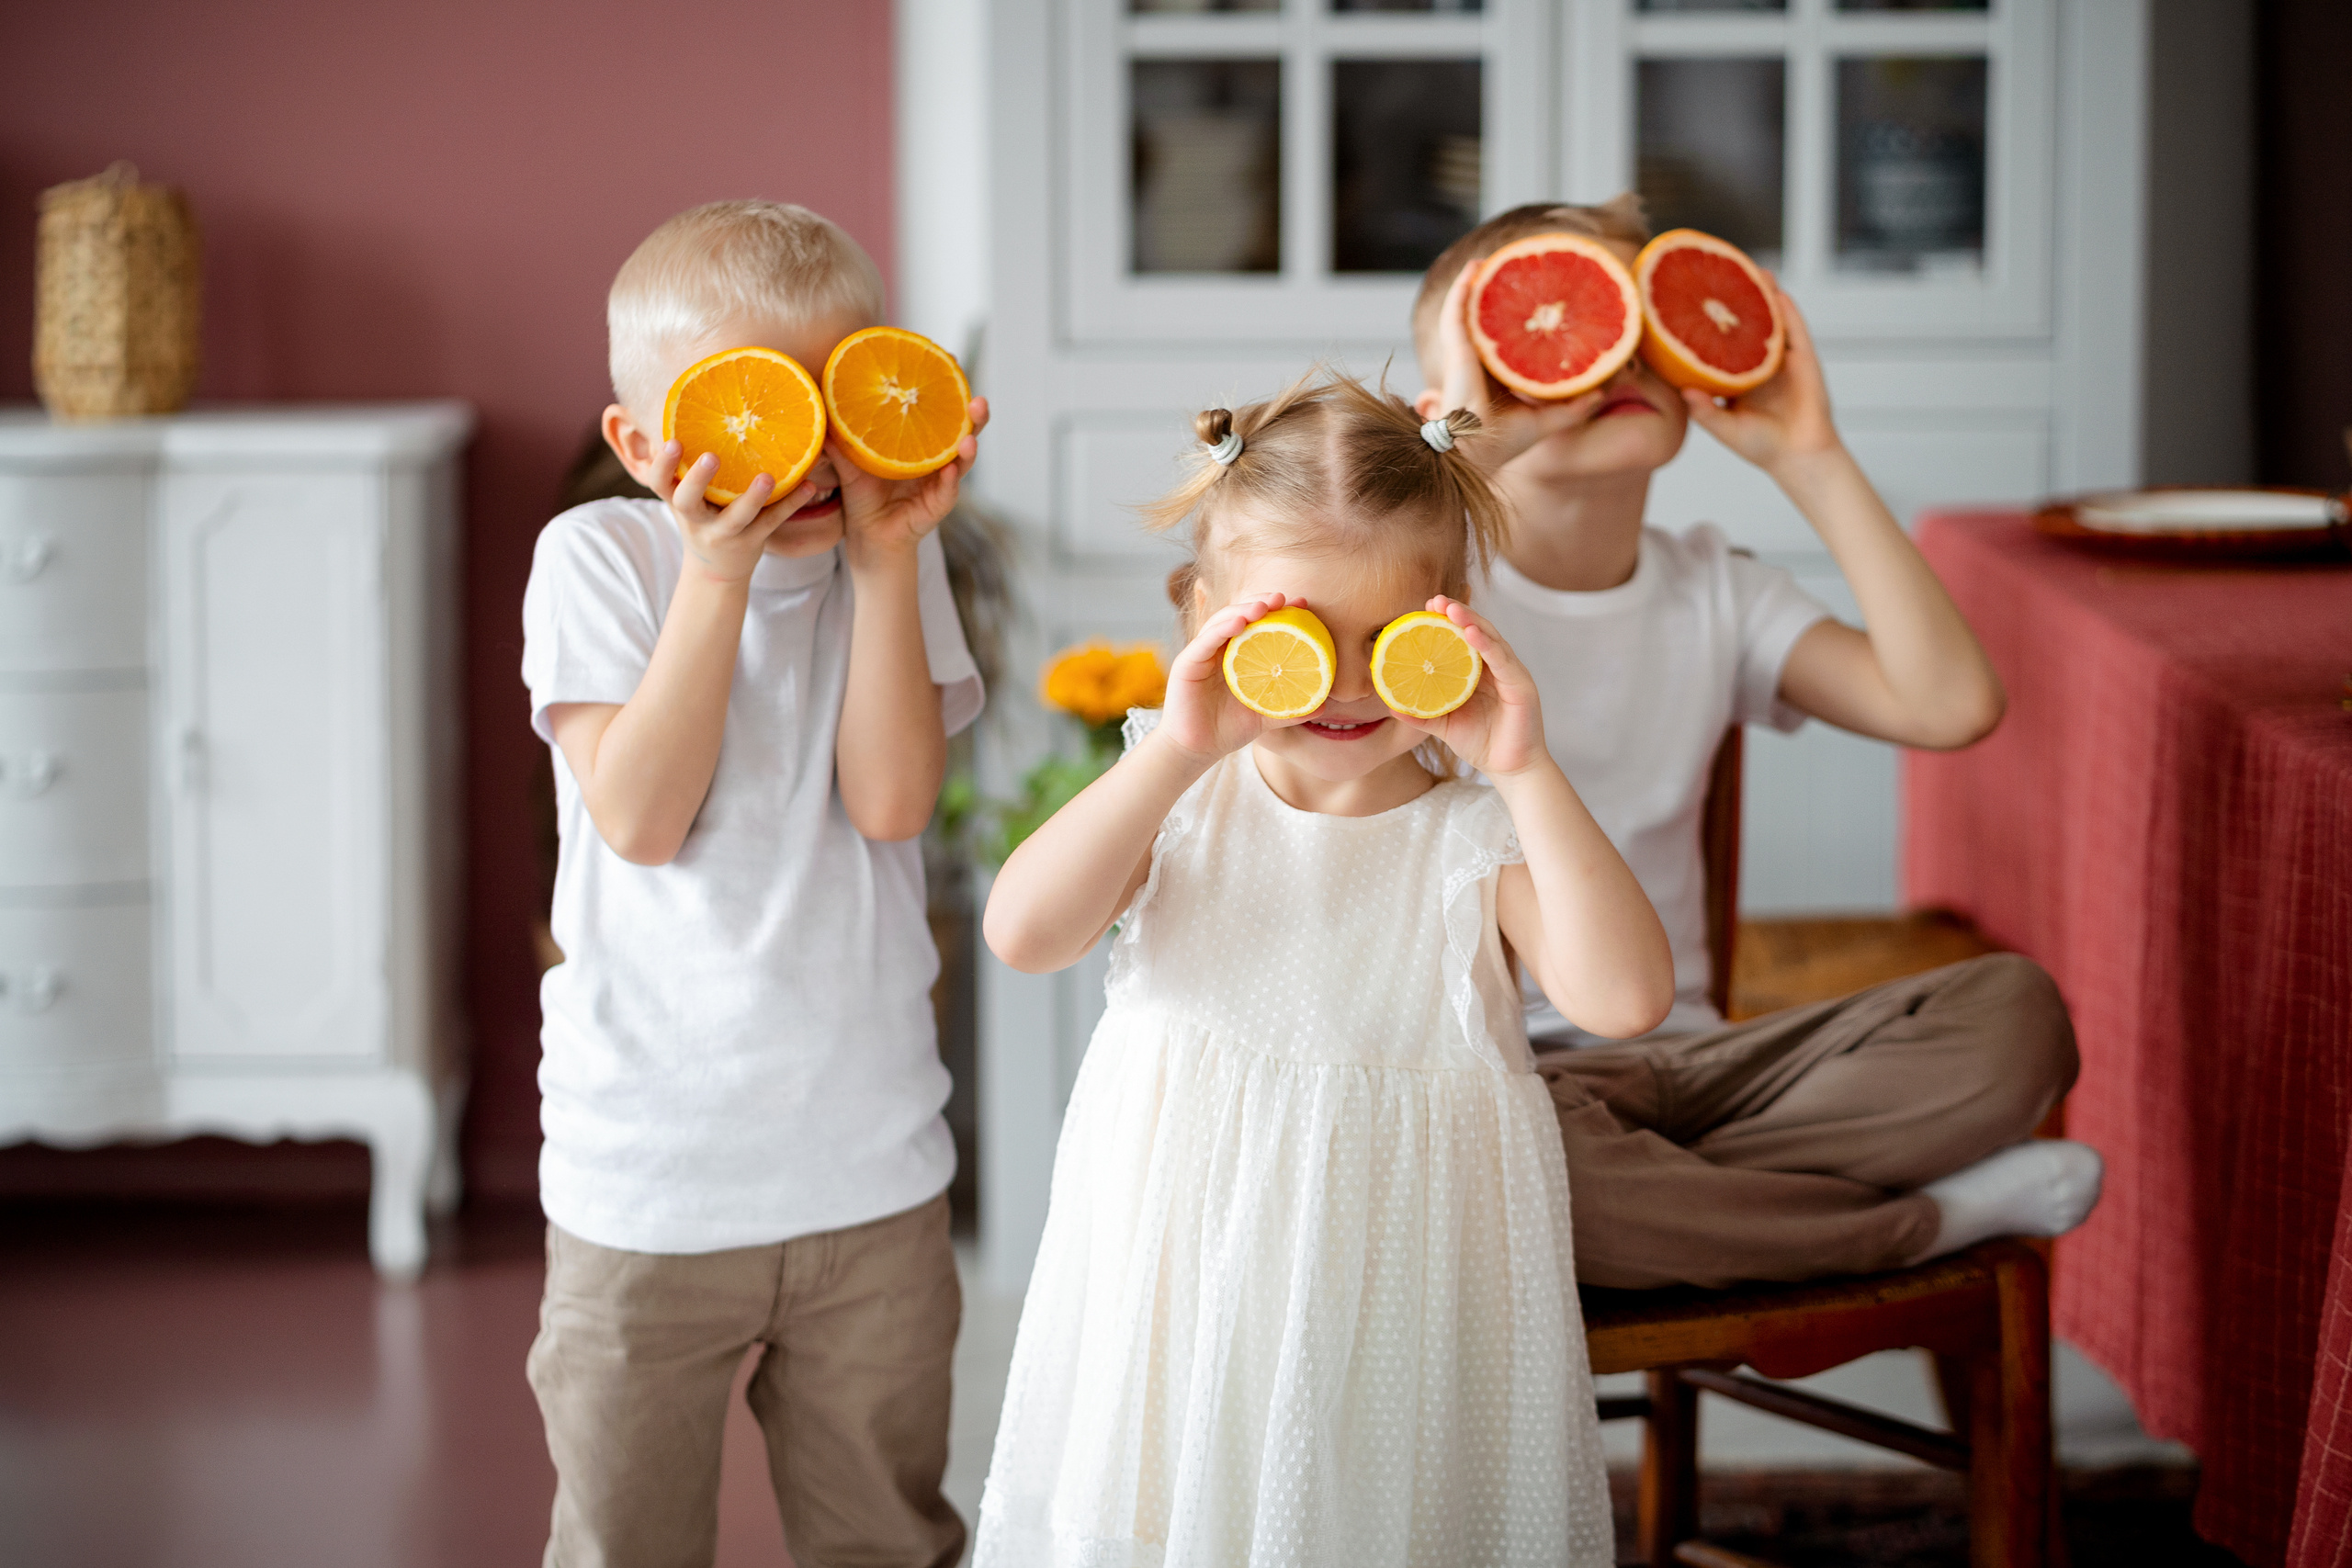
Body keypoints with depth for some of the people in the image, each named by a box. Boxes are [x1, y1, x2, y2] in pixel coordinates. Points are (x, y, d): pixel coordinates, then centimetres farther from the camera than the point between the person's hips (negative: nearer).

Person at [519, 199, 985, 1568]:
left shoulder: (892, 560, 1)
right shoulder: (598, 558, -7)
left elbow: (891, 803, -13)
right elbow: (639, 822, -18)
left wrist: (886, 561, -16)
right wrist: (720, 573, -22)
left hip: (871, 1168, 2)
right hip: (648, 1179, -2)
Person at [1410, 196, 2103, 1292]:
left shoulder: (1713, 591, 10)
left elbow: (1950, 703, -6)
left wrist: (1810, 462, -3)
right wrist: (1476, 449, -24)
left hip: (1681, 1055, 4)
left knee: (2013, 1012, -16)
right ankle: (1924, 1219, -19)